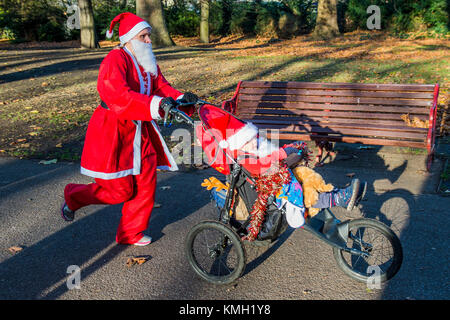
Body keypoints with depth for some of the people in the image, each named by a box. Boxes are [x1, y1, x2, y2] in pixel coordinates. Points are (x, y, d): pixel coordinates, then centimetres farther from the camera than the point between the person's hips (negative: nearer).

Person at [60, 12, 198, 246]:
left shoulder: (148, 63, 12)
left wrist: (182, 99, -18)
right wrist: (157, 104, -42)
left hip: (140, 131, 8)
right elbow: (118, 95, -32)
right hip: (113, 131, -8)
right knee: (120, 190, -3)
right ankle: (73, 197, 25)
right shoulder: (115, 60, -16)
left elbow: (162, 87, 3)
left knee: (145, 184, 7)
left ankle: (130, 233, 25)